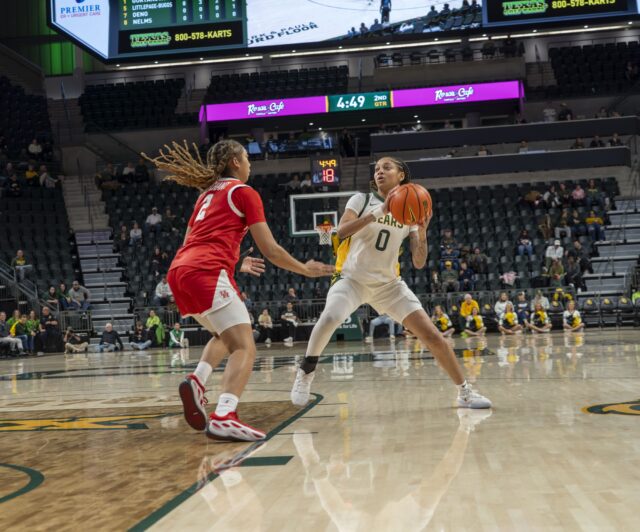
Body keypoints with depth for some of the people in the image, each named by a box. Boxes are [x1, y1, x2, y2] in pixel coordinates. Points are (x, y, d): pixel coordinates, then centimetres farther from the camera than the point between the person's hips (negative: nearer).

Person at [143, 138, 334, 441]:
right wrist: (306, 270, 17)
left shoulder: (206, 195, 29)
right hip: (207, 273, -8)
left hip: (179, 271, 8)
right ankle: (224, 418, -33)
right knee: (245, 348, -12)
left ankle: (197, 380, 2)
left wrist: (236, 265, 39)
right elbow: (270, 250, 3)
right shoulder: (244, 192, 7)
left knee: (227, 335, 27)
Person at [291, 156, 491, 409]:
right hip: (352, 278, -2)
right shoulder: (361, 199, -1)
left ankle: (465, 392, 12)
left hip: (388, 284, 3)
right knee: (329, 318, -34)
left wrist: (422, 231, -17)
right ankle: (305, 374, -11)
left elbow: (419, 263, -1)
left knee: (432, 335, -5)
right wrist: (378, 212, -27)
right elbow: (341, 231, -20)